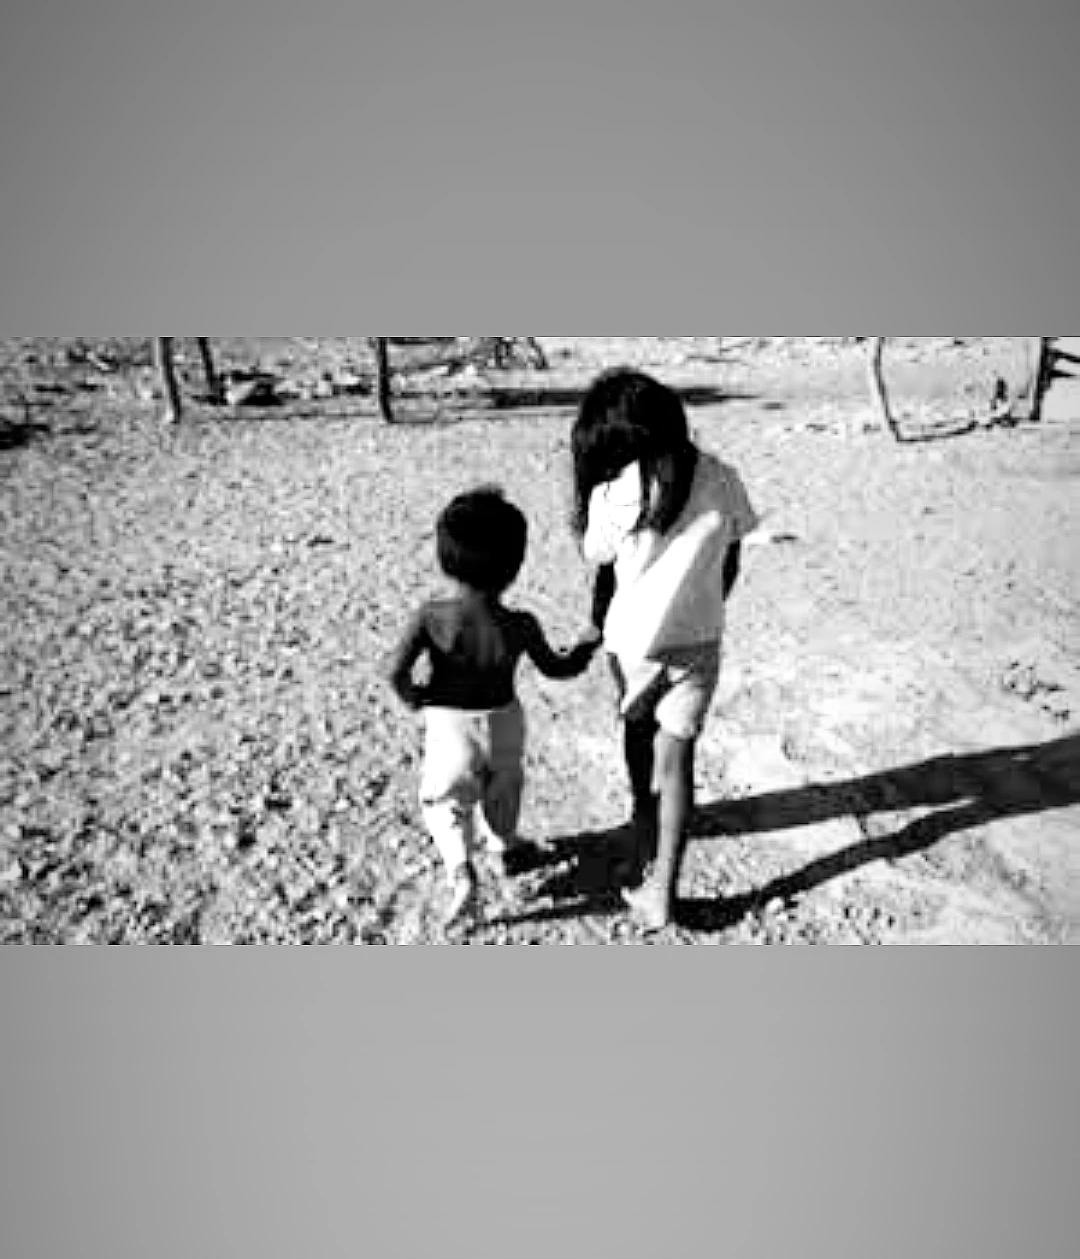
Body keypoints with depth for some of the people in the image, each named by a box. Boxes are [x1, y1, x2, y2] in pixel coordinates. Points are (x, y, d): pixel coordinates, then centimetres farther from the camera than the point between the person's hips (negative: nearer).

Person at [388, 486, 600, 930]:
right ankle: (504, 848, 51)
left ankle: (461, 874, -3)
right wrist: (586, 647, 14)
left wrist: (411, 696, -6)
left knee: (446, 802, 17)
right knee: (502, 788, 29)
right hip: (503, 719, 2)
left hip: (448, 723, -1)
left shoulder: (431, 616, -23)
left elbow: (396, 671, -28)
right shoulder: (520, 626, -19)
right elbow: (555, 668, -4)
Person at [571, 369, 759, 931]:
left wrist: (598, 629, 14)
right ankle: (661, 889, 8)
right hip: (698, 641, 1)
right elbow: (731, 562, 3)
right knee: (675, 756, 7)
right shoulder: (720, 478, -8)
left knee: (639, 734, 23)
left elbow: (603, 573, -4)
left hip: (634, 641, -1)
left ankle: (645, 829, 47)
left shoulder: (612, 492, -16)